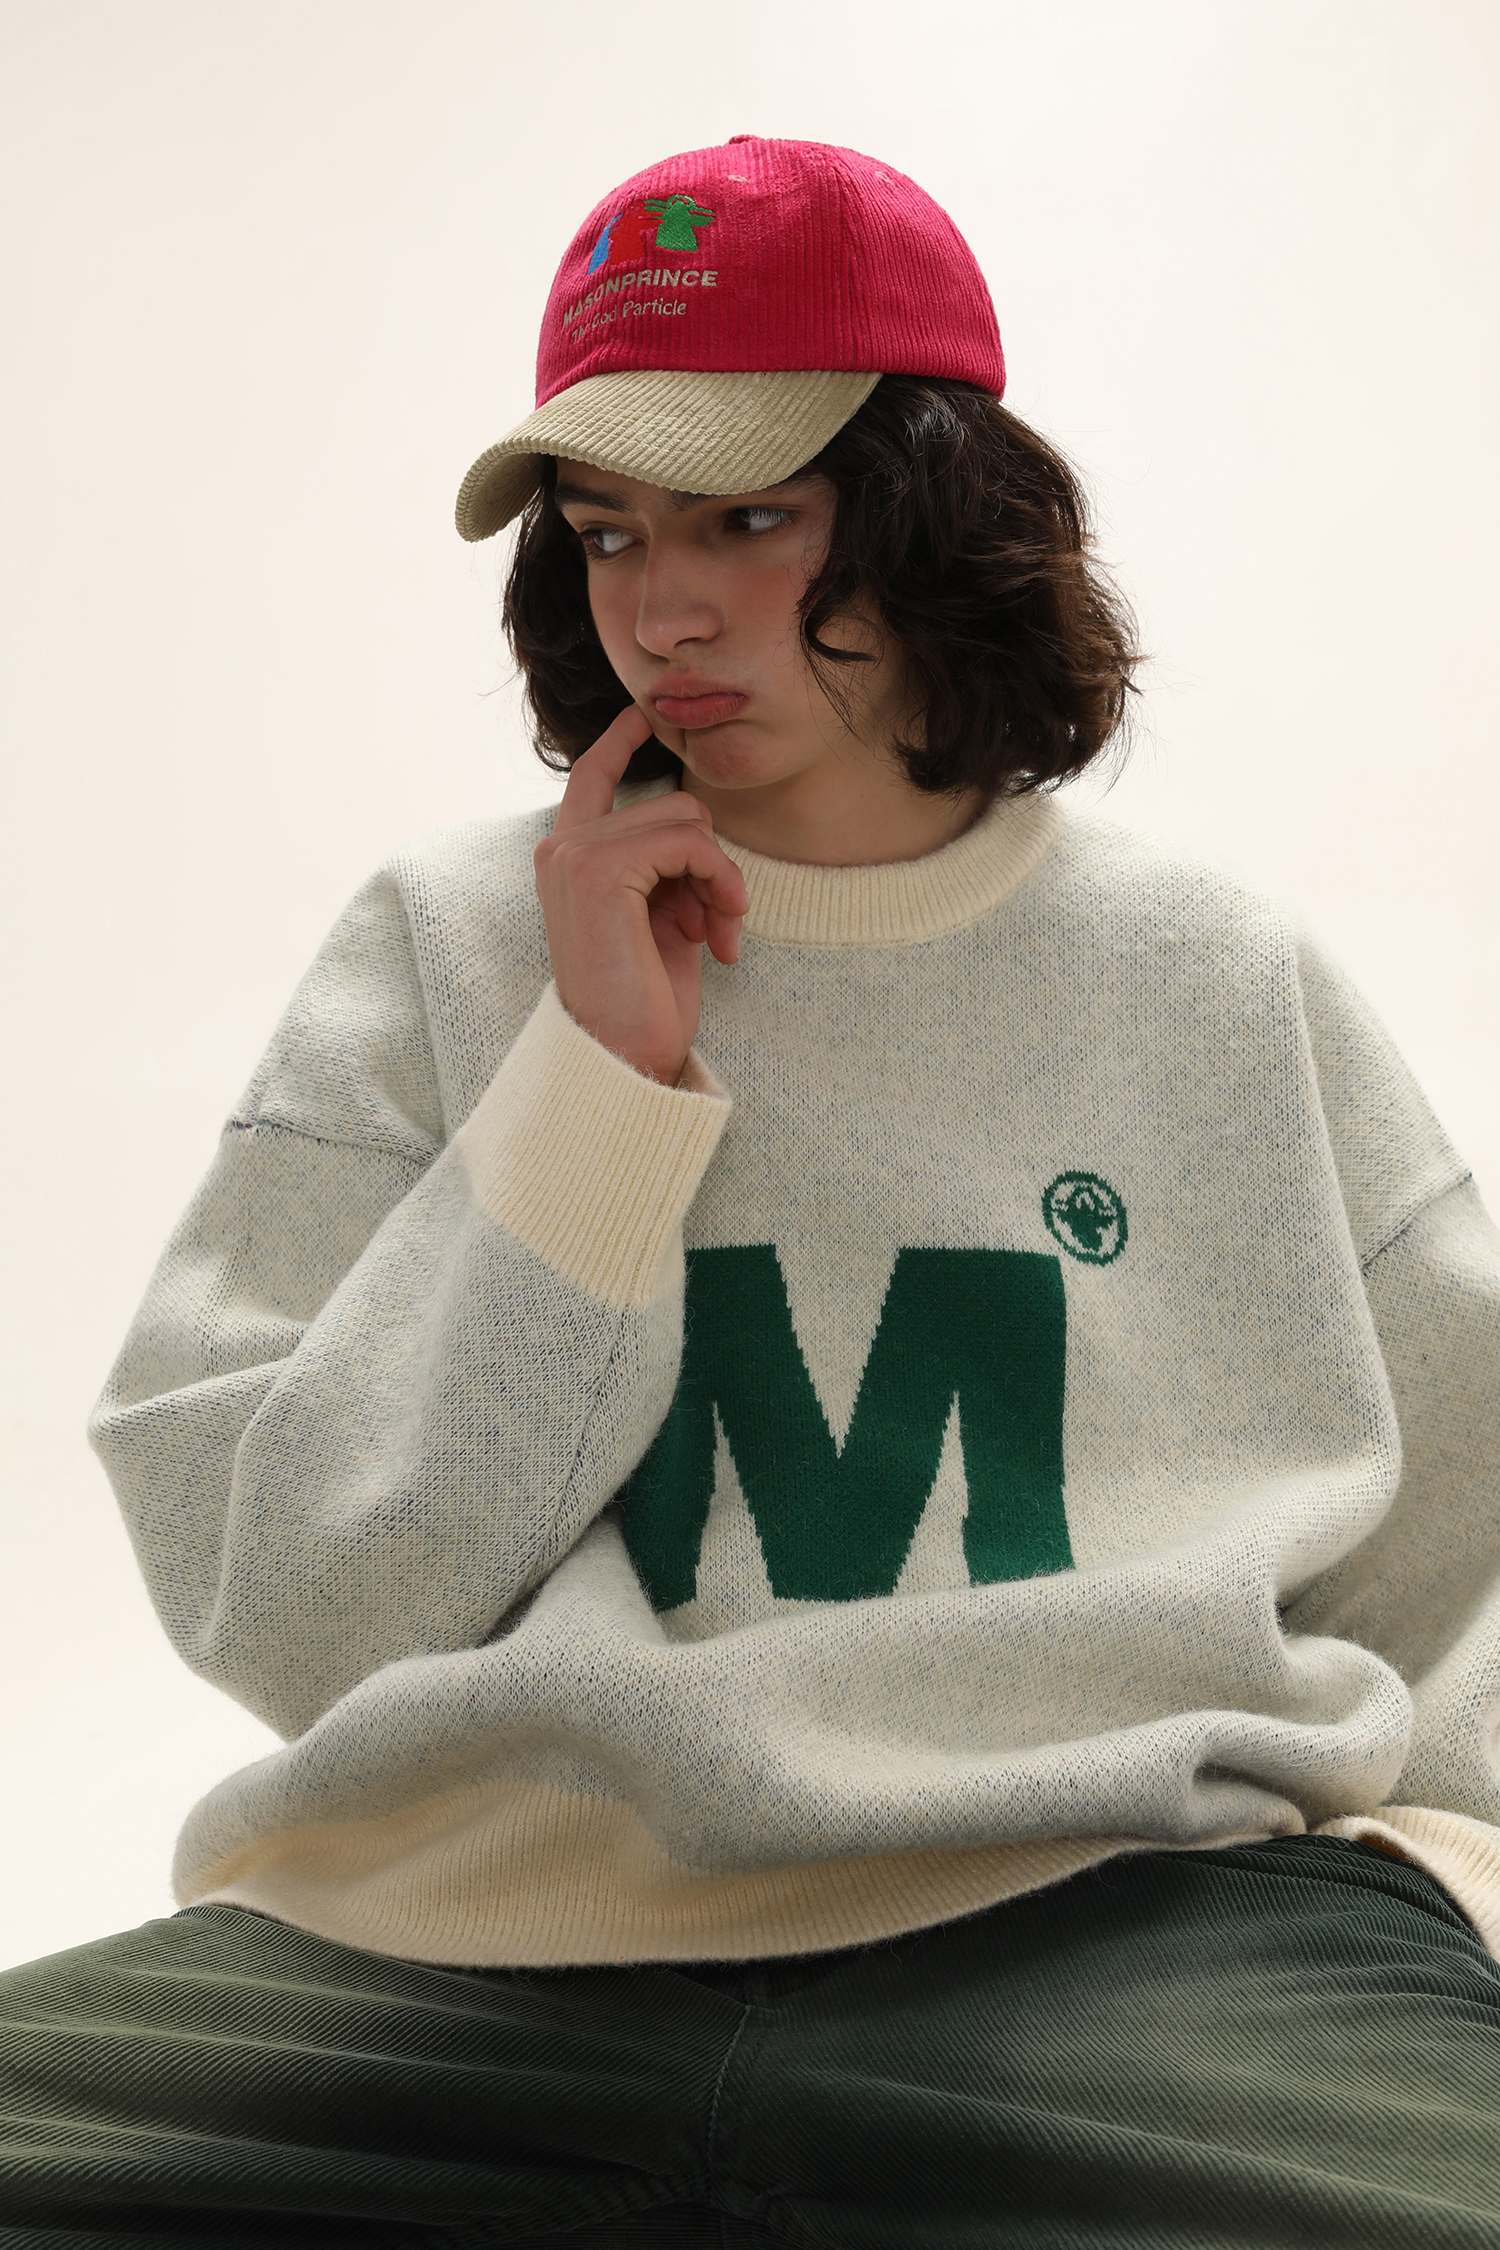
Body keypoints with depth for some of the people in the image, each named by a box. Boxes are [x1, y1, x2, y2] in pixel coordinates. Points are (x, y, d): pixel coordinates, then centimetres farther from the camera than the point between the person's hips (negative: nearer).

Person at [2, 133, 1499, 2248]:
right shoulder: (444, 951, 10)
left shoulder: (1217, 984, 13)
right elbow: (282, 1617, 1)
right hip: (472, 1955, 1)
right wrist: (601, 1075, -3)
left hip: (1131, 1913, 0)